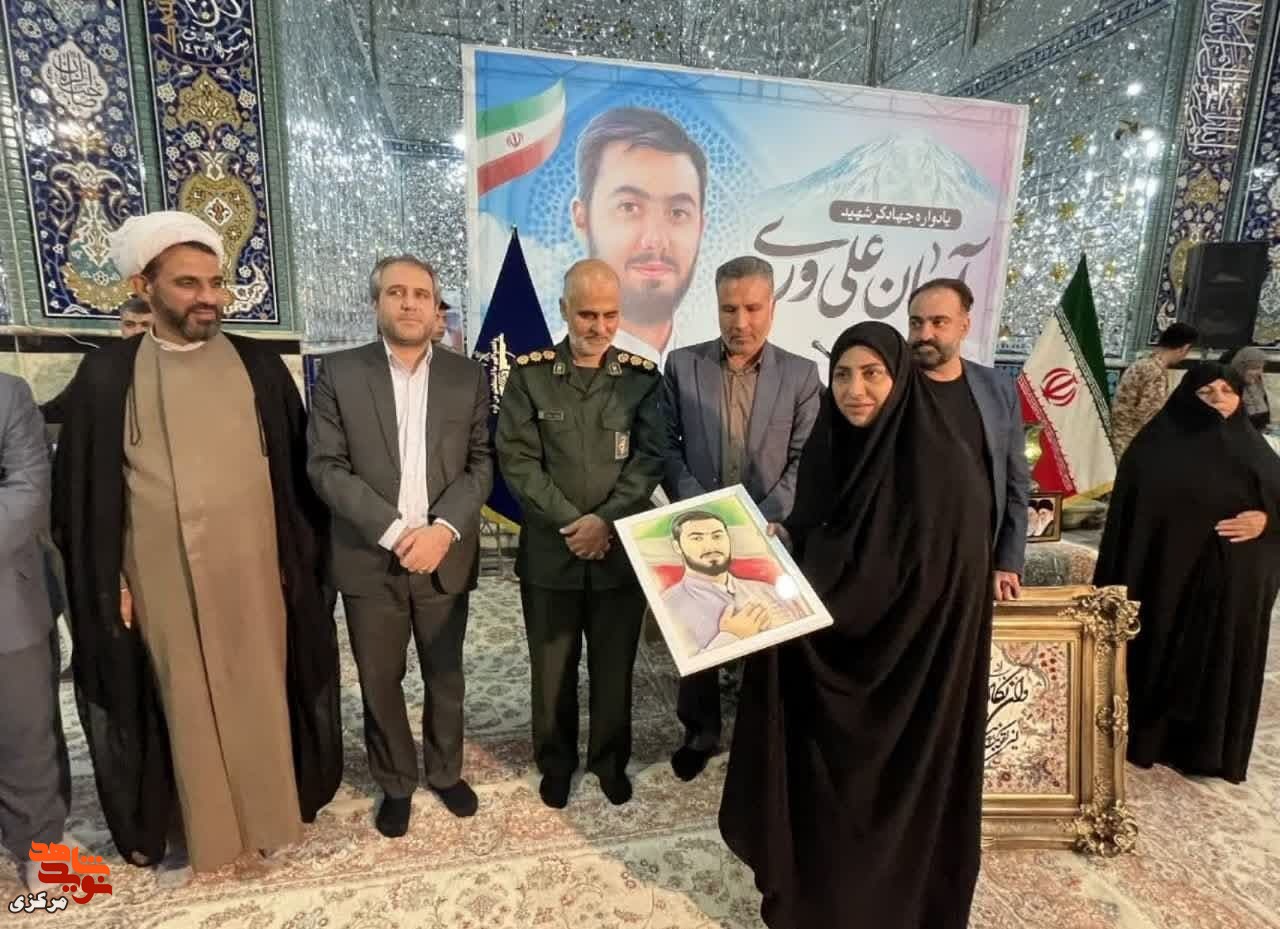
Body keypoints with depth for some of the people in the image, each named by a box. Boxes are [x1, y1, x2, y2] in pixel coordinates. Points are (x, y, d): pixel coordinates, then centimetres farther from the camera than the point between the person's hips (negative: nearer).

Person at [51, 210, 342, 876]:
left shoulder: (260, 366, 1)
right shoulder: (107, 374, -1)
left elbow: (296, 469, 4)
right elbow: (80, 490, 2)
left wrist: (298, 559, 2)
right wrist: (110, 581, -1)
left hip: (253, 571, 1)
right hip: (163, 579, -1)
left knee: (260, 695, 12)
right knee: (184, 704, 11)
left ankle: (267, 809, 32)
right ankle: (193, 824, 30)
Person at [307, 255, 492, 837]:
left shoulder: (468, 377, 2)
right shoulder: (339, 373, -2)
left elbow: (481, 463, -1)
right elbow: (325, 466, -7)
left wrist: (444, 529, -16)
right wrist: (393, 531, -16)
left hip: (445, 558, 1)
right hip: (369, 560, 0)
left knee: (445, 677, 16)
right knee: (380, 683, 14)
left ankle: (446, 772, 39)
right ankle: (395, 783, 36)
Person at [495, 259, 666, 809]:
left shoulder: (643, 377, 1)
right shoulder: (529, 374, -2)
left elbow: (651, 460, -5)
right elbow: (517, 459, -7)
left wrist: (604, 521, -16)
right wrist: (570, 522, -14)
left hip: (622, 549, 1)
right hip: (549, 551, 0)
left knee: (614, 666, 14)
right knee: (552, 668, 14)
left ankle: (610, 760, 36)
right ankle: (556, 762, 36)